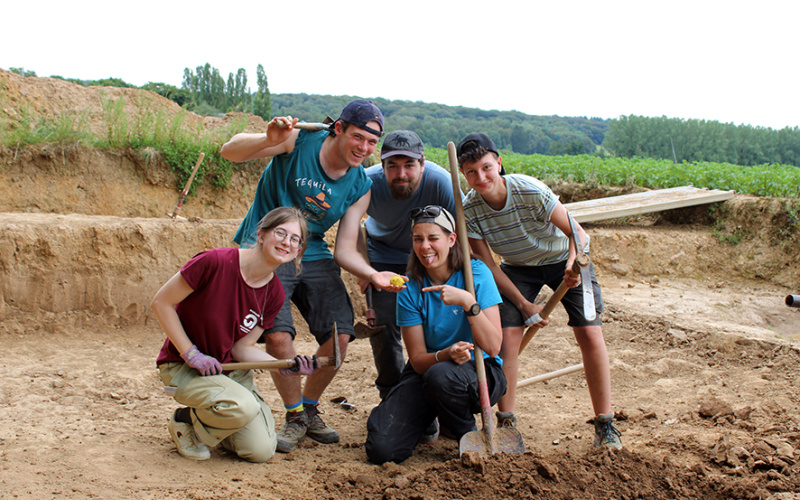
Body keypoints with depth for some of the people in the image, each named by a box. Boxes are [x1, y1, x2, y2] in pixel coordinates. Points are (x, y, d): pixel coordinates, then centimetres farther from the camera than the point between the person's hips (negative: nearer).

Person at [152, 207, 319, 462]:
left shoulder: (274, 294, -7)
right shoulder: (215, 262, -24)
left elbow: (242, 347, -3)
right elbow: (161, 303, -16)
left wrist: (284, 366, -20)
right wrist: (191, 354, -19)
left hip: (232, 368, 6)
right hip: (183, 366, -5)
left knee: (261, 451, -6)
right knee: (243, 407, -32)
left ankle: (210, 421, 22)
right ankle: (186, 422, -1)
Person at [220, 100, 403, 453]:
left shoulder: (360, 188, 0)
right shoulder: (298, 142, -12)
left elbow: (344, 248, -1)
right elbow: (230, 151, -18)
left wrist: (373, 274, -21)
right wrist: (270, 140, -38)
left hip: (313, 256, 4)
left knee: (340, 336, -8)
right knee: (278, 335, -21)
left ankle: (310, 409, 19)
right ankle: (295, 417, 4)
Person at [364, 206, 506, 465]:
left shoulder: (475, 273, -12)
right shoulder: (410, 288, -6)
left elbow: (492, 347, -19)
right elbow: (418, 360, -8)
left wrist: (468, 301, -32)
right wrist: (448, 354, -29)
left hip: (480, 370, -2)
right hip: (426, 374, 2)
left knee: (440, 375, -39)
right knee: (382, 449, -18)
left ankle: (468, 434, -6)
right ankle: (431, 415, 15)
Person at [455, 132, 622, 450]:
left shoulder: (530, 191, -31)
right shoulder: (469, 211, -22)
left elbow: (577, 232, -22)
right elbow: (488, 266, -13)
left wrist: (574, 263, -42)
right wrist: (523, 304, -15)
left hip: (563, 259, -2)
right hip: (518, 269, 2)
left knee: (590, 334, -12)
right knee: (507, 334, -15)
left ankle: (605, 425, 1)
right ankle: (506, 421, 0)